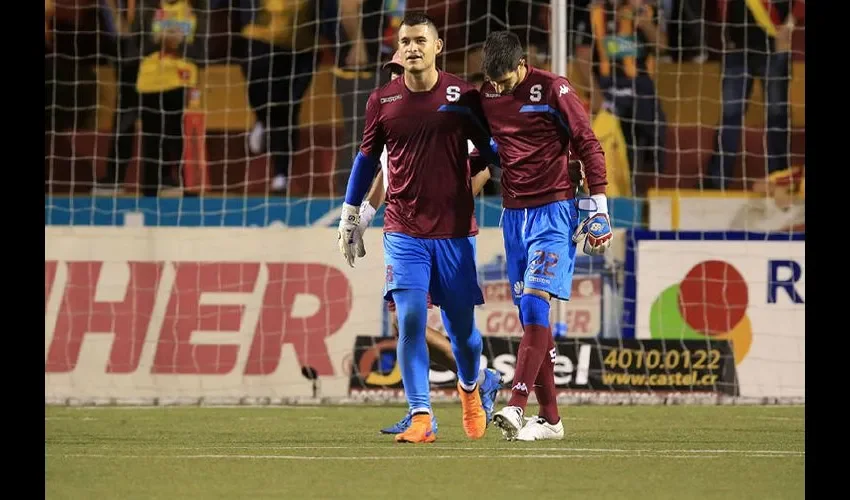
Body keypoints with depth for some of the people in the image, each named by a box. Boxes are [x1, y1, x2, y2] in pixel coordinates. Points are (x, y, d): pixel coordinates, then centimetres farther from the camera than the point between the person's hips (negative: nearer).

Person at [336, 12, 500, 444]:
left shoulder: (463, 96, -2)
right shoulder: (383, 100, 3)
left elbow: (489, 149, 8)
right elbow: (367, 157, 14)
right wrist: (349, 217, 17)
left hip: (455, 230, 0)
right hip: (403, 230, 0)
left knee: (461, 326, 6)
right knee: (410, 320, -13)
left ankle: (469, 387, 37)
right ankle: (420, 418, -11)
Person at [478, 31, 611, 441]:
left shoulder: (553, 90, -9)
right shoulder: (487, 97, 8)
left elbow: (587, 145, -6)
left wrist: (599, 207, -8)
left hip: (553, 210, -6)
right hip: (513, 214, 6)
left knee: (535, 304, -18)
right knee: (529, 314, 4)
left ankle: (516, 407, -27)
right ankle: (549, 419, 8)